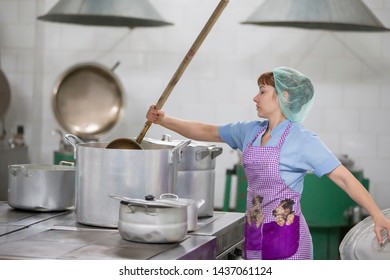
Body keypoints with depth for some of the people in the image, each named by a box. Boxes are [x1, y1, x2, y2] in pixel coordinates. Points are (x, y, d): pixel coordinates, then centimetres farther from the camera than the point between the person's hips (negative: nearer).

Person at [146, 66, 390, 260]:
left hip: (286, 237, -7)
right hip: (255, 235, 7)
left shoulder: (303, 140, -12)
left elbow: (344, 178, -14)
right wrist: (163, 120, 14)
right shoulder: (251, 132, 7)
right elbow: (205, 132, 18)